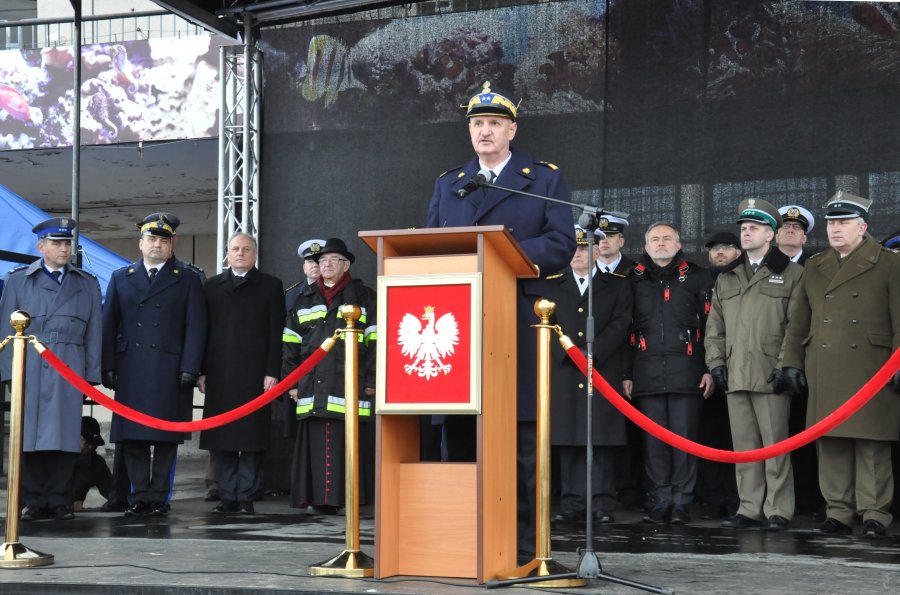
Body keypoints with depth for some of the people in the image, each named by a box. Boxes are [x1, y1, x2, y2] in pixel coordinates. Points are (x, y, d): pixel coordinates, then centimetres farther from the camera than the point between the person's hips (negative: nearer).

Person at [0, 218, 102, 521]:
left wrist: (92, 372, 5)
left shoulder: (87, 284, 15)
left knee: (65, 435, -3)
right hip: (29, 368, -1)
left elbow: (94, 331, 12)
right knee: (29, 434, -2)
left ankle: (60, 501, 3)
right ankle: (34, 501, 4)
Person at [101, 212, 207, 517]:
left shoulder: (188, 280, 9)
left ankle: (159, 497, 3)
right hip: (130, 371, 2)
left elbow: (196, 327, 2)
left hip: (171, 372, -2)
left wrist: (190, 369, -8)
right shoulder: (121, 278, 16)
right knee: (132, 437, 1)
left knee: (166, 438, -2)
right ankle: (139, 496, 6)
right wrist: (108, 367, 1)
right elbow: (109, 325, 11)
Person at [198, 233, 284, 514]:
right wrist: (202, 371, 4)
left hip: (254, 374, -3)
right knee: (220, 438, 3)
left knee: (252, 438, -2)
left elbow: (275, 333, 1)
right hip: (219, 375, 3)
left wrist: (272, 372, -7)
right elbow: (205, 331, 11)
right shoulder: (212, 286, 16)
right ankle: (227, 496, 9)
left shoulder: (270, 286, 8)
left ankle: (246, 497, 3)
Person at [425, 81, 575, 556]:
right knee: (461, 431, 4)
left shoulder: (545, 179, 9)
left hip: (519, 321, -3)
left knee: (520, 435, -3)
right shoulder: (447, 184, 20)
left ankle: (524, 540, 2)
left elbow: (561, 246, -2)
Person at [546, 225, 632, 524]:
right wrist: (569, 353, -10)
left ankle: (603, 504, 0)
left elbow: (620, 324, 0)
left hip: (603, 371, -1)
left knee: (602, 442, -3)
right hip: (563, 373, 1)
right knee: (568, 441, 0)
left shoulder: (617, 285, 11)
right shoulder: (551, 285, 14)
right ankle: (572, 504, 4)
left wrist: (592, 353, -11)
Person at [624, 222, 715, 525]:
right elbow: (626, 330, 13)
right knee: (653, 439, 2)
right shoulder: (635, 281, 14)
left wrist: (710, 369, -2)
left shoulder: (696, 277, 9)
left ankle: (682, 503, 4)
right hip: (647, 373, 2)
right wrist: (627, 374, 7)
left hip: (686, 372, -2)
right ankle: (661, 502, 10)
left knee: (684, 437, -3)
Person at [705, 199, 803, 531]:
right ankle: (749, 509, 12)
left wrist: (785, 365, -10)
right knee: (743, 445, 7)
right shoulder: (727, 278, 19)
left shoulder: (790, 274, 4)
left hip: (770, 376, -5)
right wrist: (716, 362, 8)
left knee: (775, 443, -3)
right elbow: (714, 326, 19)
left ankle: (778, 511, 3)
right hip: (735, 376, 5)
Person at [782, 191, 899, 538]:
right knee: (830, 443, 4)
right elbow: (799, 321, 18)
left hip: (870, 368, -4)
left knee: (871, 443, -3)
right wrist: (792, 361, 11)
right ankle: (838, 513, 10)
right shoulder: (814, 267, 17)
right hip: (823, 373, 4)